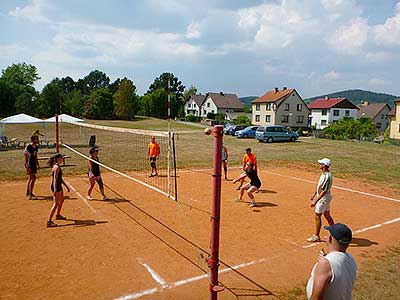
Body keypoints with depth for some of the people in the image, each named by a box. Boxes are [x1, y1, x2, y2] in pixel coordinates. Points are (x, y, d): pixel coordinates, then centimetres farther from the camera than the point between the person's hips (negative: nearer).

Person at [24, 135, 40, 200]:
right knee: (33, 178, -14)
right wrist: (27, 166, -21)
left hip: (34, 164, 9)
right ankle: (30, 195, -11)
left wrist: (37, 164, 21)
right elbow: (26, 156, -17)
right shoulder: (28, 147, -16)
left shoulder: (36, 146, 8)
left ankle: (28, 192, 33)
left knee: (31, 178, 18)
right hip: (29, 164, -9)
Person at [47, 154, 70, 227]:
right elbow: (55, 179, -26)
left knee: (61, 200, 26)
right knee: (56, 204, -10)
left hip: (59, 186, 11)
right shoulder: (57, 167, -17)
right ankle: (49, 221, -9)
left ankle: (58, 215, 43)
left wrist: (66, 186, 25)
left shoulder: (57, 166, 14)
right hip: (56, 187, -11)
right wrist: (55, 189, -34)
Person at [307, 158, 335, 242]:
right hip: (326, 198, 10)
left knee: (317, 216, -1)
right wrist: (314, 194, 24)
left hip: (324, 198, -10)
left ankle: (316, 236, 10)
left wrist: (315, 201, -28)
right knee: (327, 215, 19)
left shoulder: (327, 176, -28)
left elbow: (324, 191, -28)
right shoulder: (324, 173, 4)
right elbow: (320, 186, 16)